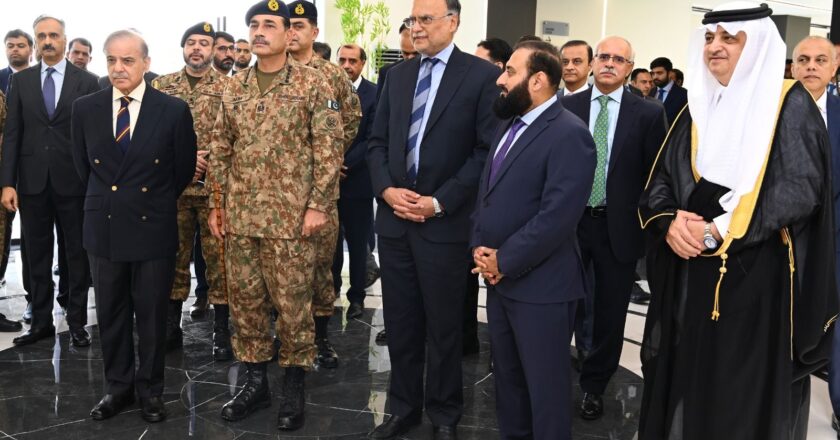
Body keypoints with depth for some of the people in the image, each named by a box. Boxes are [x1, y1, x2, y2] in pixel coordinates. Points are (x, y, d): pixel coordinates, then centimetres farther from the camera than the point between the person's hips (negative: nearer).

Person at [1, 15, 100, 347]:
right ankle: (41, 321, 21)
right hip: (32, 181, 3)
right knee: (37, 255, 10)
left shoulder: (87, 81, 0)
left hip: (72, 182, -2)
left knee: (77, 254, 6)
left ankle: (77, 322, 17)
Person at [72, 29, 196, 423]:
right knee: (111, 313, 12)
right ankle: (118, 386, 28)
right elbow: (83, 165, 14)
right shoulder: (85, 109, 1)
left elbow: (184, 169, 3)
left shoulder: (173, 110, -7)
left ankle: (151, 389, 25)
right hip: (104, 228, 3)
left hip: (153, 228, -2)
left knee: (152, 314, 9)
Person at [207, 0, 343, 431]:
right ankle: (254, 380, 26)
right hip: (240, 215, 5)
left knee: (292, 302, 2)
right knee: (244, 298, 11)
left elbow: (328, 148, -8)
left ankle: (294, 385, 18)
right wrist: (217, 203, 10)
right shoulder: (234, 87, 10)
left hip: (291, 215, -5)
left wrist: (318, 204, -13)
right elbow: (221, 149, 14)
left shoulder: (313, 83, -4)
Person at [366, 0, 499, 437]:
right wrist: (386, 189, -6)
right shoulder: (397, 74, 11)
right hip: (394, 219, 5)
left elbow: (487, 151, -9)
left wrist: (439, 202, -14)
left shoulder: (482, 75, -5)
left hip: (445, 223, -4)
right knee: (400, 323, 12)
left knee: (443, 327, 9)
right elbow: (377, 142, 12)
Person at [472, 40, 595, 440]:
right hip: (499, 278, 9)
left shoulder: (569, 135, -17)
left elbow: (557, 216, -23)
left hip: (540, 285, -8)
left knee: (544, 383, 6)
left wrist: (504, 260, -16)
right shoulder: (508, 124, 12)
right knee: (506, 375, 20)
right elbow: (486, 189, 15)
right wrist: (480, 246, 0)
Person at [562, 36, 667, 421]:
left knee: (610, 313, 11)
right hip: (569, 221, 1)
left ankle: (594, 386, 29)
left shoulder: (649, 114, -3)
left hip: (619, 227, 0)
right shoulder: (566, 107, 1)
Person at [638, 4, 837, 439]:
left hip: (758, 274, -5)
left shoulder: (790, 104, -4)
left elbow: (800, 188, -15)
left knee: (748, 392, 5)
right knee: (688, 381, 11)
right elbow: (659, 181, 9)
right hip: (692, 272, 5)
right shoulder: (698, 109, 12)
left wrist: (718, 231, -20)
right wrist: (670, 220, -13)